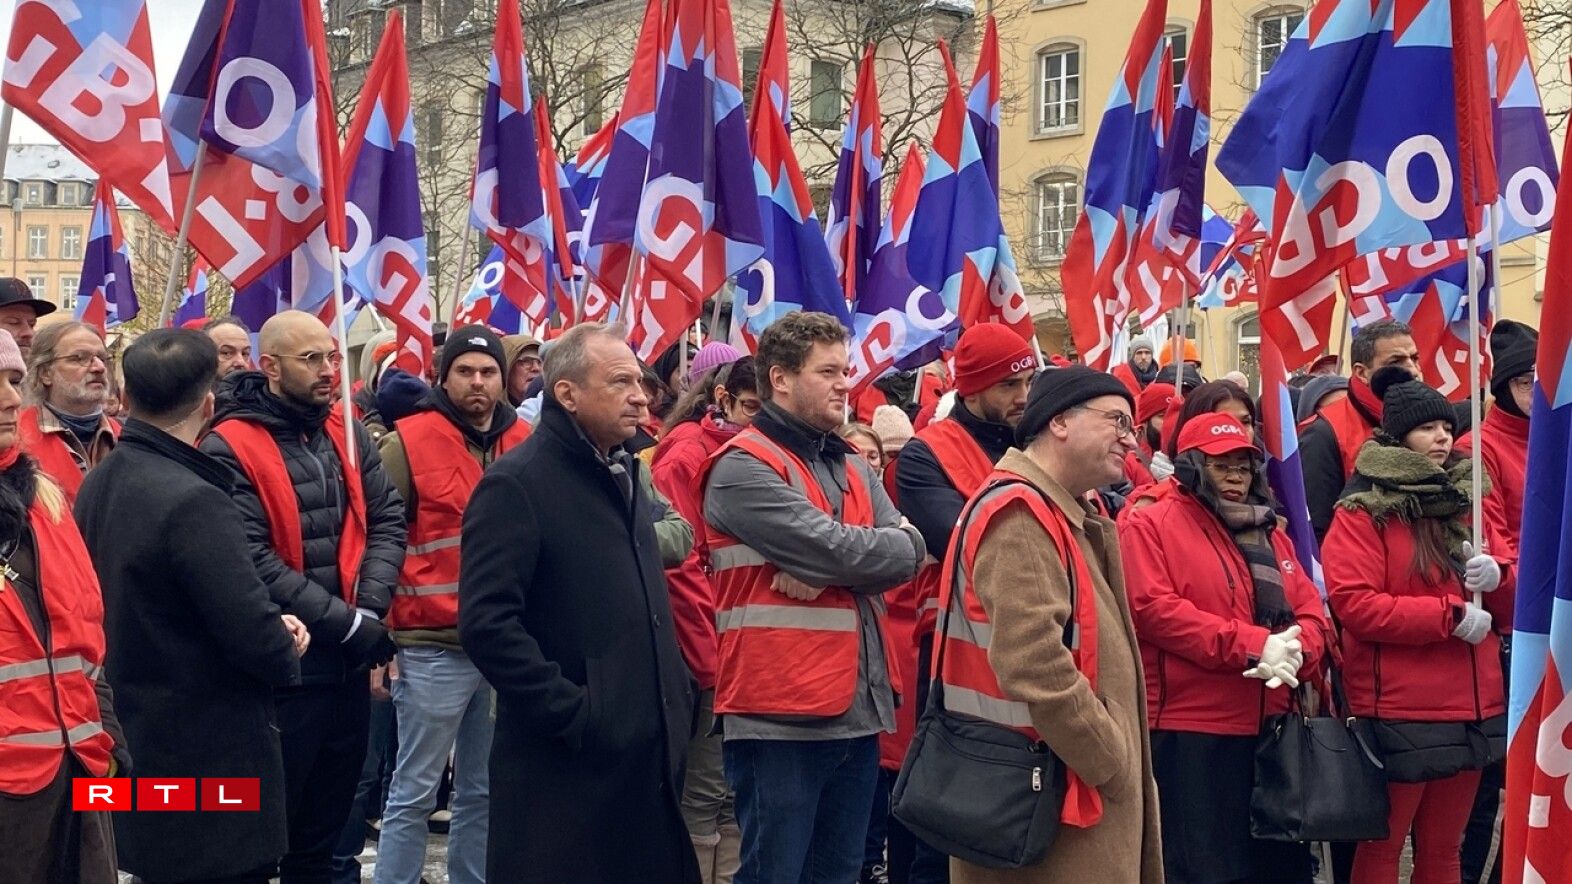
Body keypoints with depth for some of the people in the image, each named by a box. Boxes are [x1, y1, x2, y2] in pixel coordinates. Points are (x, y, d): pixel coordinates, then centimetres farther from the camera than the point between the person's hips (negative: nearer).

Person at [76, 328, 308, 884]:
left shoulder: (96, 487, 5)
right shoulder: (194, 502, -23)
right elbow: (255, 636, -25)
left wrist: (268, 628, 5)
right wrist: (286, 651, -2)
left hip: (132, 743, 9)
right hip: (211, 761, -9)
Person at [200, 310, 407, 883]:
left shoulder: (349, 438, 8)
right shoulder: (231, 448, -13)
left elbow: (387, 522, 5)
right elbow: (252, 560, -19)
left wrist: (369, 609, -12)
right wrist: (345, 622, -17)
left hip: (349, 663, 6)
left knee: (324, 828, 19)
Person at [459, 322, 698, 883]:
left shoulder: (624, 473, 15)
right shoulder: (517, 483, -12)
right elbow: (487, 624, -20)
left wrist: (677, 694, 13)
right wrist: (570, 711, -20)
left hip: (648, 753, 8)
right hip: (565, 764, -8)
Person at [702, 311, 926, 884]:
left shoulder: (853, 467, 16)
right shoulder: (744, 467, -10)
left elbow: (910, 555, 2)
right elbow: (834, 549, -20)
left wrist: (827, 573, -14)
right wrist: (891, 541, -1)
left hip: (857, 710, 8)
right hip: (780, 715, -8)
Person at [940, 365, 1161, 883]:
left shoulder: (1061, 514, 17)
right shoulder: (1021, 515, -17)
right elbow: (1033, 663, -27)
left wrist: (1114, 756, 15)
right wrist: (1110, 762, -18)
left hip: (1078, 779, 10)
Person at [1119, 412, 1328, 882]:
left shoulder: (1271, 534, 18)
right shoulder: (1150, 526, -2)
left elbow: (1312, 614, 10)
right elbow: (1153, 608, -16)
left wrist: (1292, 648, -15)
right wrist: (1252, 644, -21)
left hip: (1270, 729, 7)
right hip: (1190, 733, -7)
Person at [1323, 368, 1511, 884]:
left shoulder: (1465, 503, 13)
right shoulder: (1362, 513, -7)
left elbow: (1511, 598, 17)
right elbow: (1354, 605, -18)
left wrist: (1497, 577, -7)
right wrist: (1450, 614, -20)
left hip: (1472, 708, 6)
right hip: (1399, 712, -6)